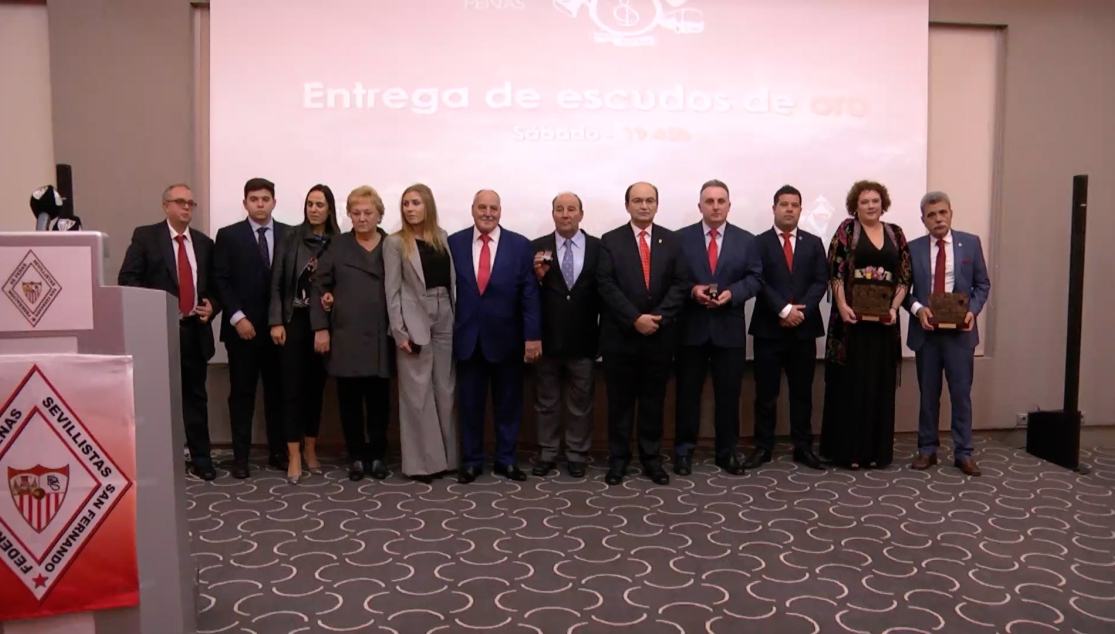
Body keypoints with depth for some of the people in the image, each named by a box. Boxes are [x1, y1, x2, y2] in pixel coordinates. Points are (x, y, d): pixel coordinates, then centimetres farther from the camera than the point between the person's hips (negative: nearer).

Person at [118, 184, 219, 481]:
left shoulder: (204, 242, 13)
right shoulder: (145, 236, 1)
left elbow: (214, 284, 16)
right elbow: (127, 278, -5)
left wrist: (212, 305, -4)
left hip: (194, 330, 3)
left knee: (195, 396, 8)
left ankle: (200, 457, 14)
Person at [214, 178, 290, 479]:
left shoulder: (289, 235, 7)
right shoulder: (228, 236, 3)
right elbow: (221, 281, -2)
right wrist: (238, 318, -11)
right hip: (242, 326, -2)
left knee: (278, 391, 7)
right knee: (242, 393, 3)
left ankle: (278, 452, 16)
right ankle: (241, 456, 10)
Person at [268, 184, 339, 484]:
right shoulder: (291, 238, -1)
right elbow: (276, 283, -2)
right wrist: (276, 321, -8)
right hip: (294, 321, -1)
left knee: (316, 387, 10)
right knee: (293, 389, -2)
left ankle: (310, 451, 23)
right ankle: (294, 457, 3)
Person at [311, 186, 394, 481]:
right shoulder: (337, 247, 7)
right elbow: (319, 287, 6)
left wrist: (401, 330, -6)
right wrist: (320, 327, -2)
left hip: (380, 338, 0)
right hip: (345, 337, 1)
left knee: (379, 400, 6)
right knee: (350, 400, 6)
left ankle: (377, 454, 19)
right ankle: (356, 456, 18)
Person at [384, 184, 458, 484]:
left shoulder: (443, 237, 10)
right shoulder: (395, 242, -2)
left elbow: (451, 280, 9)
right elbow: (392, 290, -6)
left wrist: (456, 318, 2)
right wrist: (399, 332, -12)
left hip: (444, 319, 4)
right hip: (414, 322, -4)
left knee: (445, 390, 9)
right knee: (417, 393, 0)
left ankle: (445, 456, 20)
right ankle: (422, 461, 8)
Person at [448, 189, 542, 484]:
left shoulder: (520, 245, -1)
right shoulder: (453, 243, 2)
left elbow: (530, 293, -3)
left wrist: (533, 336, -9)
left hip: (506, 338, 0)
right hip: (467, 337, 1)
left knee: (508, 403, 10)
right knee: (470, 404, 10)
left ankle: (506, 460, 24)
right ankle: (471, 460, 23)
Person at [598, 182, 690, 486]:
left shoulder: (672, 241, 7)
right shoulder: (610, 241, 1)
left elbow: (680, 284, 0)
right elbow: (606, 286, -7)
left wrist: (658, 317, -13)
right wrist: (635, 319, -16)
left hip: (660, 335, 2)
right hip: (620, 335, -1)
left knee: (654, 401, 10)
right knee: (620, 401, 7)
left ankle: (652, 458, 20)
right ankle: (618, 458, 17)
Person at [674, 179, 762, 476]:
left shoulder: (746, 240, 6)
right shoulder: (681, 238, 2)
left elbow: (755, 278, 2)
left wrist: (732, 293, -15)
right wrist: (691, 290, -18)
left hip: (729, 328, 1)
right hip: (691, 327, -1)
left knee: (729, 393, 8)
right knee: (688, 392, 6)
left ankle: (727, 451, 21)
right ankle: (683, 451, 18)